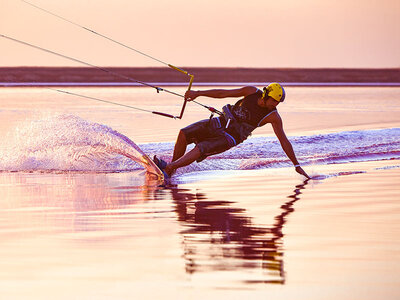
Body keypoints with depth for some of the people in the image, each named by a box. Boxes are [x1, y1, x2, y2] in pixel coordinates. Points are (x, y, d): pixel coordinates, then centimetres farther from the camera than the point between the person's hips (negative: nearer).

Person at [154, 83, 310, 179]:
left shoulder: (273, 117, -13)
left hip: (229, 137, -4)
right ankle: (170, 172, 2)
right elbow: (225, 93, 3)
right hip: (220, 122, 4)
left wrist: (297, 165, -9)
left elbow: (284, 140, -9)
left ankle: (168, 167, -26)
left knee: (199, 150, -25)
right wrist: (198, 93, 2)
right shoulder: (252, 92, -5)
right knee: (184, 134, -8)